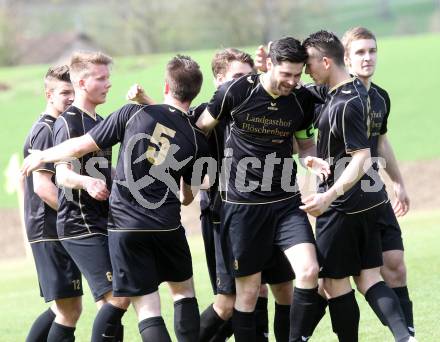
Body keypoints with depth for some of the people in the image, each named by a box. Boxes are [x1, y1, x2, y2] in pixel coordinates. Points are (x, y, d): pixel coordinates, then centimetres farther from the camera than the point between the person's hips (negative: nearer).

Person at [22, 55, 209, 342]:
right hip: (168, 227, 1)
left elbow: (81, 146, 0)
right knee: (184, 290, 23)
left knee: (147, 309, -1)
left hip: (125, 225, -1)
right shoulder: (198, 141, 1)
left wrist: (42, 156, 17)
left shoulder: (134, 113, -5)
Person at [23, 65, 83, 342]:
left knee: (64, 309, 14)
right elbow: (42, 186, -20)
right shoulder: (45, 131, -13)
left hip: (61, 231, 10)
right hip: (49, 230, -10)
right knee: (69, 311, -10)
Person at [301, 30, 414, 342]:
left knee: (334, 281, 3)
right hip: (369, 200, 9)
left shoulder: (344, 105, -22)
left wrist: (329, 197, -33)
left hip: (344, 207, -9)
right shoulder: (356, 89, 8)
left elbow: (362, 158, -26)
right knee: (368, 277, 7)